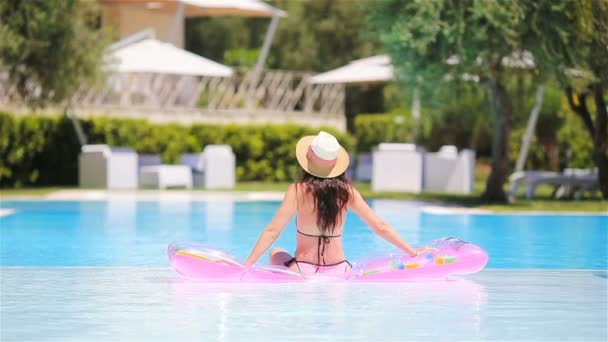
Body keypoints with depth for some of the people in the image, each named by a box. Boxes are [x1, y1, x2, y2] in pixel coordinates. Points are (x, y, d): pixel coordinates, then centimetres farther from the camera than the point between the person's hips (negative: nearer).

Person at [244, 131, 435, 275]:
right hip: (338, 271, 3)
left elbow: (272, 232, -14)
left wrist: (247, 265, -12)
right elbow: (380, 227, 0)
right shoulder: (347, 192, -2)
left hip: (303, 269, -3)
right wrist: (413, 252, 9)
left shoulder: (298, 190, -10)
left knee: (276, 254, 30)